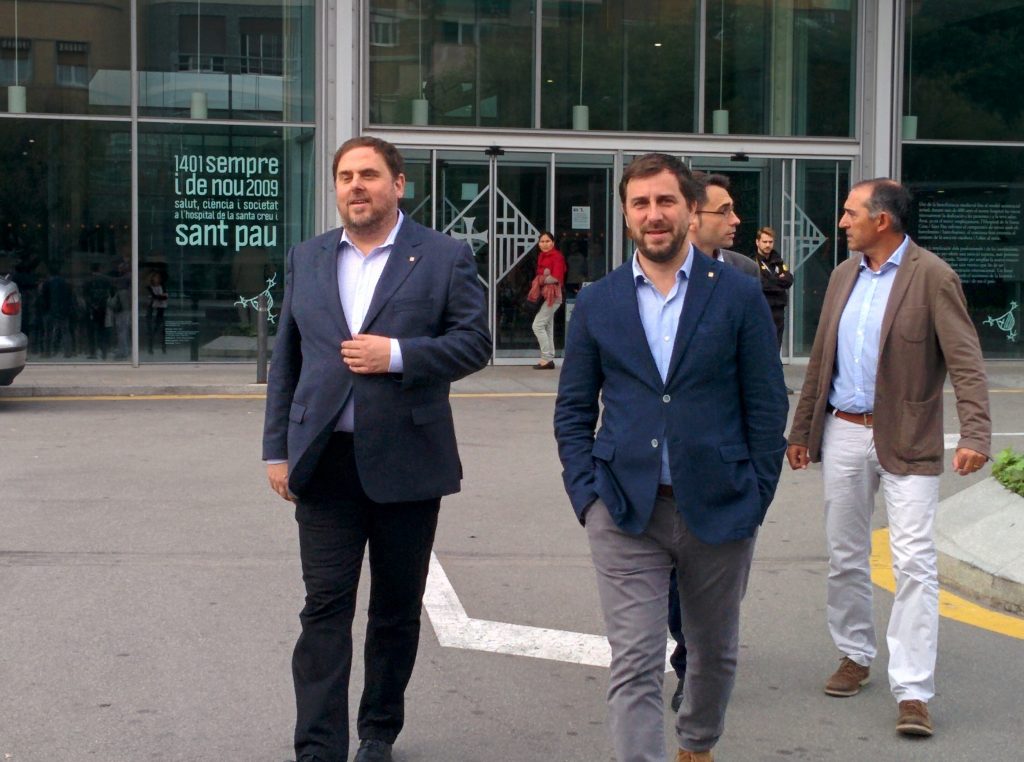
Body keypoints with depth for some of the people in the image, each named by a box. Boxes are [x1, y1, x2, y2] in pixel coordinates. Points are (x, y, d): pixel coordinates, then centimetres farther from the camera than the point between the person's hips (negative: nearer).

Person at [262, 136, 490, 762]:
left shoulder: (445, 257, 1)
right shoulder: (306, 260, 11)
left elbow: (475, 342, -4)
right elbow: (286, 360, 12)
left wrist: (398, 354, -17)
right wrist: (278, 450, 7)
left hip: (406, 462, -1)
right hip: (325, 461, 2)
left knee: (397, 609, 11)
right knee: (325, 609, -4)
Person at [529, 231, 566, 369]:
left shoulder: (556, 256, -11)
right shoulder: (542, 257, 14)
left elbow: (556, 278, -18)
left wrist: (539, 280, -9)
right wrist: (537, 283, -6)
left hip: (552, 295, -9)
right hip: (544, 295, 9)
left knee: (538, 325, -12)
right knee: (547, 327, 11)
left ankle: (547, 358, -9)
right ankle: (549, 360, 16)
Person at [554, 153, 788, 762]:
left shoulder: (738, 294, 0)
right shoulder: (598, 303, 5)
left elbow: (768, 407, 1)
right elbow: (573, 410, 9)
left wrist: (756, 498, -4)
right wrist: (587, 494, -2)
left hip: (718, 507, 0)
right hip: (626, 510, 0)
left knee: (715, 651, 18)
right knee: (635, 665, -6)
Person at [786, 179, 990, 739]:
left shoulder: (932, 277, -9)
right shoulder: (843, 277, 11)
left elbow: (965, 361, -14)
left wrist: (975, 435, -26)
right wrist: (801, 431, 17)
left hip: (907, 442, -6)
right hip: (844, 434, 6)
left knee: (914, 564, -9)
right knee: (845, 557, 14)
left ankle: (912, 692, -8)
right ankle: (855, 657, 32)